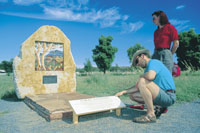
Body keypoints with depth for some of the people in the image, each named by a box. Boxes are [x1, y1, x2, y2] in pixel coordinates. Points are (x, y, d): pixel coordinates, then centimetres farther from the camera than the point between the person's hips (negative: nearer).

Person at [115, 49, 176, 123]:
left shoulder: (153, 62, -10)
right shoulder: (148, 69, 17)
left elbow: (150, 76, -34)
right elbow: (138, 87, 15)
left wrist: (141, 76, -11)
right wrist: (123, 92, 8)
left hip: (168, 97, -9)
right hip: (162, 96, 9)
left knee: (142, 81, -29)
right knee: (132, 95, 8)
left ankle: (151, 115, -20)